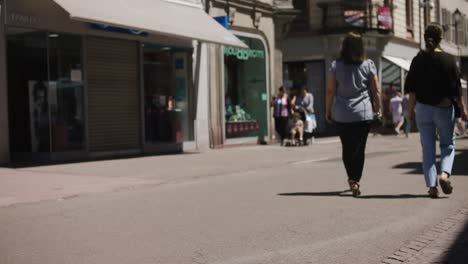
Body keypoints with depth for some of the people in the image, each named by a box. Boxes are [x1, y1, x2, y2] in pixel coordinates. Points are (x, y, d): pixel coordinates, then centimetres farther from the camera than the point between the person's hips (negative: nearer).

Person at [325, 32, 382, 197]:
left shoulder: (336, 66, 0)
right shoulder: (368, 65, -1)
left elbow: (330, 91, -1)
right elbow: (376, 91, 1)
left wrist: (328, 110, 8)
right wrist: (377, 109, 12)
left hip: (341, 115, 1)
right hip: (363, 113, -1)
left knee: (347, 148, 13)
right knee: (359, 148, 3)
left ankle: (352, 179, 18)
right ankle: (355, 180, -2)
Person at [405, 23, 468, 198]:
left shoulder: (418, 60, -3)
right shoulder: (448, 60, -7)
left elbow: (412, 89, -3)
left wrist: (411, 109, 6)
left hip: (423, 108, 1)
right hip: (444, 109, -1)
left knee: (428, 148, 8)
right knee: (448, 144, 16)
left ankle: (431, 185, 3)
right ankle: (444, 174, -7)